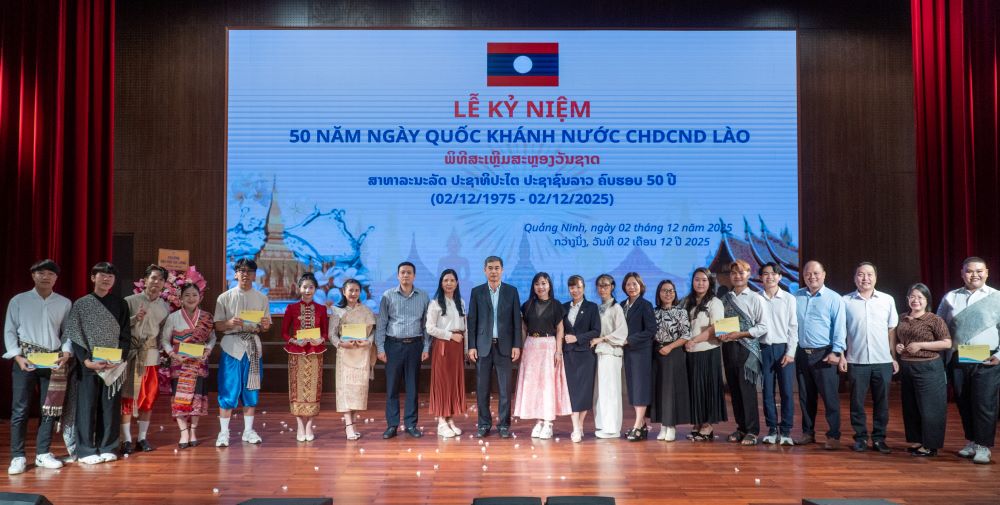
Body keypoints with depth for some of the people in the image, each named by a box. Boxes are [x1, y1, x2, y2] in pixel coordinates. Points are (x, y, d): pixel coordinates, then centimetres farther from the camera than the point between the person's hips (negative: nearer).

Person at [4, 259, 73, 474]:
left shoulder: (65, 303, 7)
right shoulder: (18, 301, 3)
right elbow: (9, 331, 1)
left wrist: (66, 354, -9)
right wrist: (18, 357, -11)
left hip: (54, 362, 2)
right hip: (25, 360, -2)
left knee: (50, 408, 5)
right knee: (20, 409, -2)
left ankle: (43, 454, 14)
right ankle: (18, 456, 5)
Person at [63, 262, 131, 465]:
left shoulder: (120, 304, 7)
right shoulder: (81, 304, 3)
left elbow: (125, 336, 5)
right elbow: (73, 336, -1)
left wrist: (118, 359, -10)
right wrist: (87, 361, -13)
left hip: (114, 366, 1)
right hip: (87, 364, -1)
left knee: (110, 407, 5)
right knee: (87, 407, 0)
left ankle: (107, 448, 13)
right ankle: (86, 450, 7)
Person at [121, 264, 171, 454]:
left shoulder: (165, 306, 9)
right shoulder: (130, 301, -2)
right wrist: (135, 319, -20)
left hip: (152, 355, 3)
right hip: (131, 354, -3)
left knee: (149, 397, 7)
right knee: (128, 396, 1)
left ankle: (142, 438, 17)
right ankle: (127, 440, 8)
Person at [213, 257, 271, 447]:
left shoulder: (262, 298, 8)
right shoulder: (225, 298, 1)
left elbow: (265, 327, 9)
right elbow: (218, 326, -1)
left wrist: (265, 326, -14)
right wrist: (230, 323, -20)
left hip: (253, 346, 3)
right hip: (232, 345, -2)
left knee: (251, 390, 7)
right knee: (228, 390, -3)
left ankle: (248, 430, 17)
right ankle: (224, 432, 7)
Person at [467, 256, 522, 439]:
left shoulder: (512, 291, 4)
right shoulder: (477, 292, 5)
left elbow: (517, 320, 3)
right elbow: (472, 321, 3)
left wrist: (517, 345, -3)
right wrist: (471, 346, -3)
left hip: (504, 346, 0)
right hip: (483, 346, 0)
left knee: (505, 388, 3)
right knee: (482, 388, 3)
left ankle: (504, 424, 12)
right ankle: (484, 424, 13)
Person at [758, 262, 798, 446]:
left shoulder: (789, 299, 0)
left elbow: (793, 327, -1)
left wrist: (790, 352, -7)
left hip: (784, 348, -1)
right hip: (764, 349, 1)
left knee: (787, 392, 0)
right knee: (767, 391, 5)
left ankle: (786, 431, 8)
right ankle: (772, 429, 14)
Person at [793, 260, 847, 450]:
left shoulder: (834, 298, -3)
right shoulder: (796, 297, 9)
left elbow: (839, 327, -8)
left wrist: (836, 351, -16)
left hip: (824, 355, -4)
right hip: (802, 354, 4)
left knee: (830, 397, -3)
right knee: (805, 397, 11)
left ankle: (834, 436, 4)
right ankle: (808, 433, 21)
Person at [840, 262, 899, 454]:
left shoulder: (887, 300, 5)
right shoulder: (846, 301, 1)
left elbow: (892, 330, 8)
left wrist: (894, 358, 5)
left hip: (883, 361, 1)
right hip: (856, 361, -1)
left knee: (881, 402, 6)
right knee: (857, 402, 3)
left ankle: (879, 438, 15)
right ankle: (860, 437, 13)